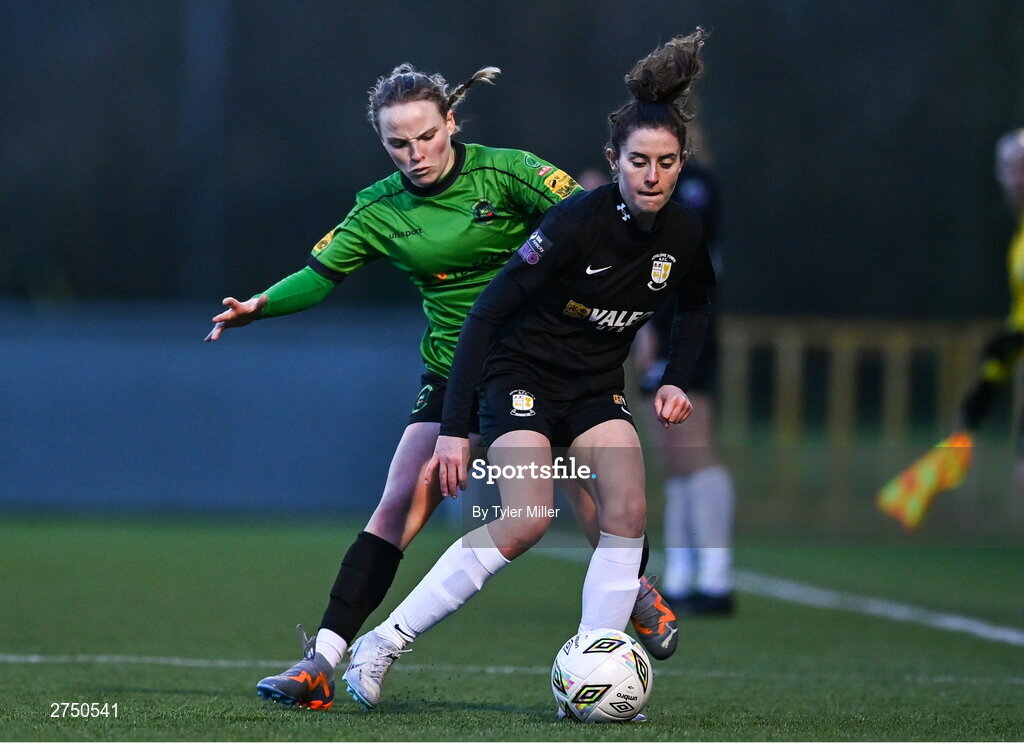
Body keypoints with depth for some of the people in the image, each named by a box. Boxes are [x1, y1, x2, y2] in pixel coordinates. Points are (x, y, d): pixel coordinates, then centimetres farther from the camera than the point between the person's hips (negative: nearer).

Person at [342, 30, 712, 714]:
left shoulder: (685, 235, -7)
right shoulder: (577, 222, -25)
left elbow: (695, 307, 19)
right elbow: (486, 313, -22)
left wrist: (676, 381, 2)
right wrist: (454, 431, -25)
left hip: (597, 388, 6)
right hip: (523, 376, -6)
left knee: (628, 510, -16)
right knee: (527, 521, -24)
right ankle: (383, 643, -16)